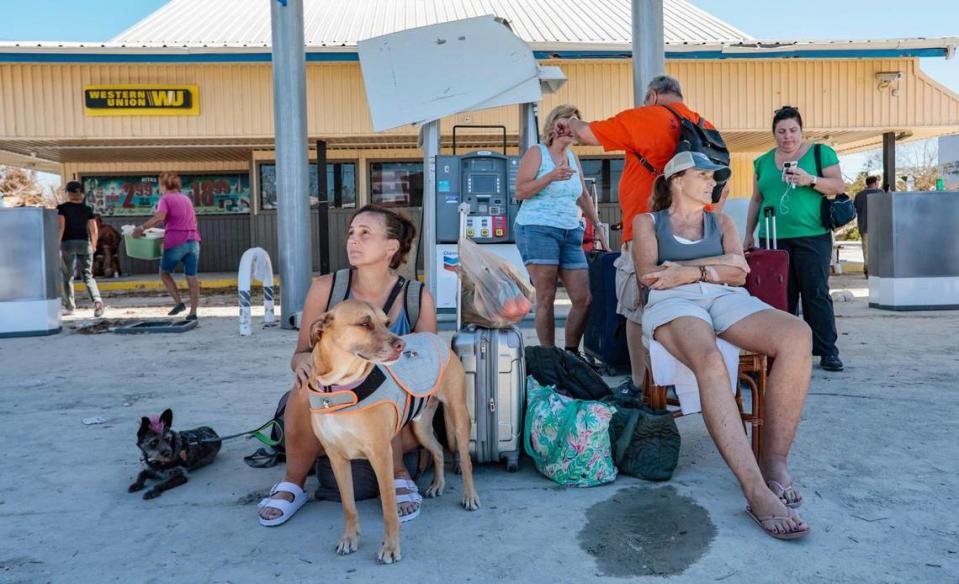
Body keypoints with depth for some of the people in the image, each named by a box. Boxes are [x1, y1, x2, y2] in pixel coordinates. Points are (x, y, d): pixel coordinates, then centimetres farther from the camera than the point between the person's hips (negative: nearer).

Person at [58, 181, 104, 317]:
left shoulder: (62, 208, -2)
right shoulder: (87, 209, 6)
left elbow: (61, 227, -12)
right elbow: (94, 231, 4)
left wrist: (56, 245, -8)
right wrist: (93, 245, 18)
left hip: (67, 243, -2)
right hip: (84, 243, 2)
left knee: (68, 277, 12)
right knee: (88, 275, 2)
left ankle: (69, 307, 20)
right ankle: (97, 300, -22)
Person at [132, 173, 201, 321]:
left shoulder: (165, 199, -2)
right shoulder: (186, 199, 18)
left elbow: (159, 217, -19)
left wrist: (141, 228, -16)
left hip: (175, 243, -5)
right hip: (193, 241, 5)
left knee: (164, 273, 15)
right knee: (192, 277, 4)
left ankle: (178, 302, 3)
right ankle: (193, 312, 3)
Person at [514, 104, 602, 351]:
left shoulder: (573, 157, 19)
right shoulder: (537, 153, 1)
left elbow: (583, 196, 28)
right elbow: (520, 192, -8)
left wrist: (598, 225, 23)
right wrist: (550, 177, -18)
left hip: (570, 233, 6)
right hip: (537, 229, -6)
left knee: (584, 298, -2)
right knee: (546, 298, -8)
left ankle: (571, 352, 13)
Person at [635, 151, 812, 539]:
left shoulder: (721, 222, 30)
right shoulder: (648, 222, 21)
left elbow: (738, 274, 13)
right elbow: (648, 275, 2)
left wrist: (688, 270, -2)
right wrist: (718, 262, 3)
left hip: (727, 299, 4)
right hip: (674, 303, -4)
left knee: (797, 335, -30)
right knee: (709, 360, -40)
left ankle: (774, 461, -26)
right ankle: (757, 491, -46)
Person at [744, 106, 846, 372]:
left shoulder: (821, 152, 7)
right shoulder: (763, 162, 16)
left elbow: (839, 185, 0)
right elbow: (756, 200, 19)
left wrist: (810, 180, -17)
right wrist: (748, 235, 14)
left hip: (812, 236, -3)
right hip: (773, 238, 3)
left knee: (816, 293, -4)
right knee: (782, 295, 3)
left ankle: (828, 352, 2)